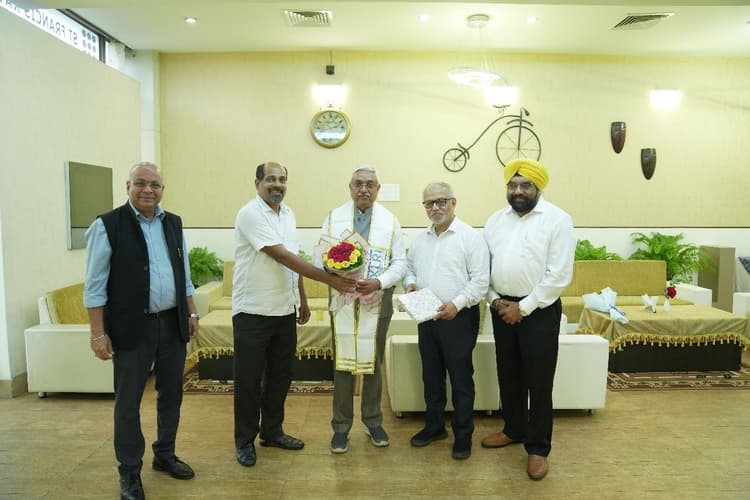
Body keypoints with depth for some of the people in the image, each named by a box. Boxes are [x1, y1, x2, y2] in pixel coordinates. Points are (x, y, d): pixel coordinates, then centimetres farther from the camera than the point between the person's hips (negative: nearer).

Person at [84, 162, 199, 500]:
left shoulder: (173, 223, 7)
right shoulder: (107, 225, -8)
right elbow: (95, 285, -8)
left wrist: (191, 313, 12)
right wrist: (98, 333, -11)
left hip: (172, 323, 5)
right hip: (132, 327, -5)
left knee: (171, 394, 16)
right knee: (128, 402, 7)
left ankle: (165, 455, 35)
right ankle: (129, 472, 23)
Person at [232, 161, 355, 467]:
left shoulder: (288, 214, 10)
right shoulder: (250, 214, -15)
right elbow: (283, 257, -23)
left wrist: (303, 301, 16)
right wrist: (329, 279, -25)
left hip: (285, 311, 7)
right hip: (253, 313, -7)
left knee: (280, 376, 15)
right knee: (249, 379, 6)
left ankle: (272, 431, 32)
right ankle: (245, 441, 22)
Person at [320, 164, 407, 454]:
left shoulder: (390, 220, 3)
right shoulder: (333, 218, 4)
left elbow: (400, 261, 0)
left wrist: (379, 282, -17)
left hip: (377, 302, 0)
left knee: (374, 363, 11)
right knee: (343, 364, 5)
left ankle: (373, 422, 29)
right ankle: (341, 426, 19)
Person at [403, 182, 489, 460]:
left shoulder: (471, 237, -9)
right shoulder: (419, 240, 10)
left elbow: (480, 280, -13)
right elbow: (410, 269, 20)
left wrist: (457, 303, -22)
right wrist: (410, 284, -2)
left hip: (459, 318, -6)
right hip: (427, 317, 6)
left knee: (461, 378, 4)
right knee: (431, 375, 16)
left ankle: (463, 435, 19)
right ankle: (434, 425, 33)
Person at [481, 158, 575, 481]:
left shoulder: (558, 219, -9)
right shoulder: (495, 220, 7)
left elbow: (559, 275, -14)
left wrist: (523, 308, -14)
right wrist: (494, 300, -5)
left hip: (539, 310, -5)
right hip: (502, 308, 5)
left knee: (538, 381, 3)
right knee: (508, 375, 16)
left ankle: (538, 448, 19)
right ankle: (514, 430, 36)